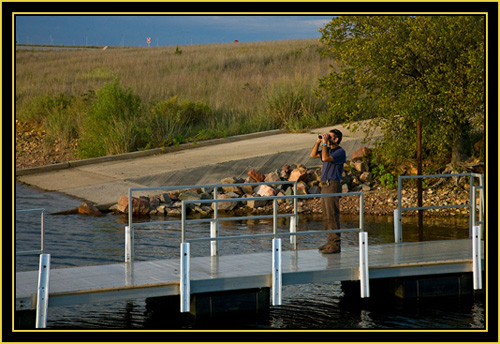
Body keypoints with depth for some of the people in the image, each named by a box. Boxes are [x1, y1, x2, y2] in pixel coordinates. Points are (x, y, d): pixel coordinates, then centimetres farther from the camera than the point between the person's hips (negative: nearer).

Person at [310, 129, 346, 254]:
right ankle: (331, 241, 18)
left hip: (333, 186, -10)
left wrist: (324, 143, -15)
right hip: (325, 186, 10)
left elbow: (325, 158, -24)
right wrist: (318, 141, 10)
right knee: (327, 217, 12)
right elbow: (313, 155, 21)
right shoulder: (329, 150, 17)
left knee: (333, 216, -10)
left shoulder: (340, 152, -11)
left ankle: (336, 245, -10)